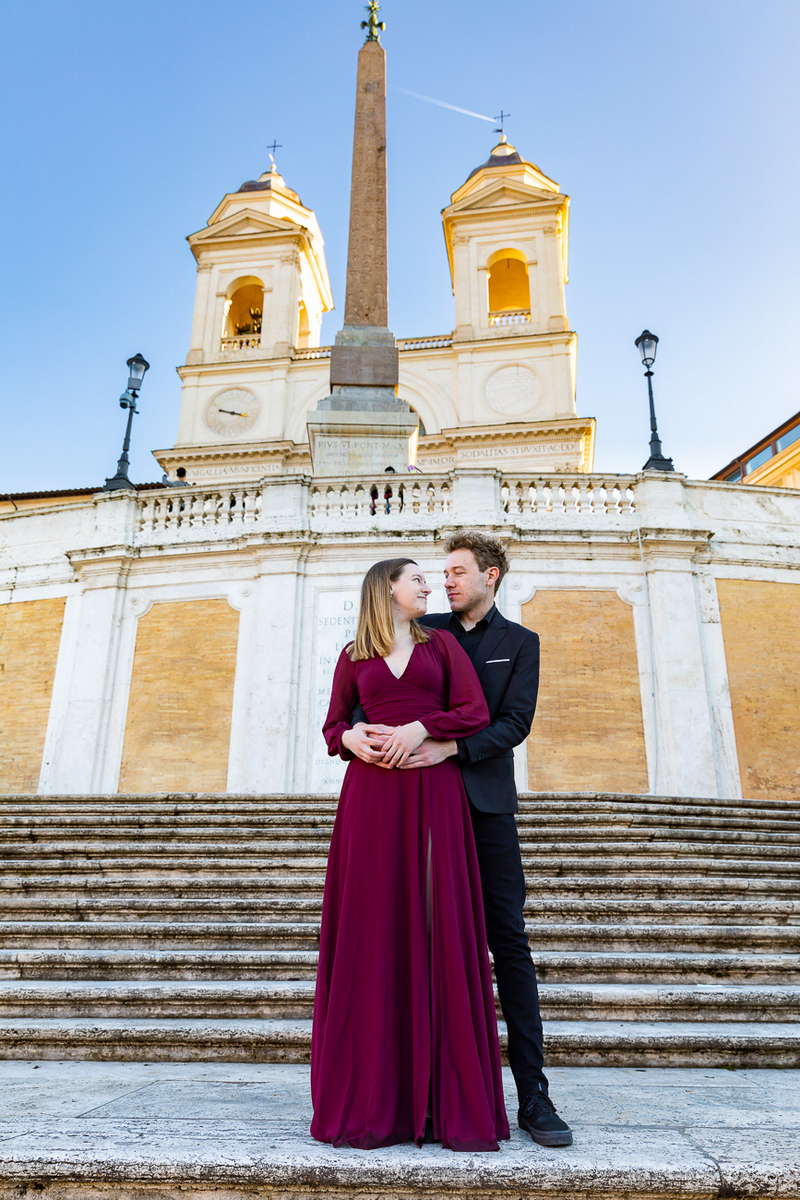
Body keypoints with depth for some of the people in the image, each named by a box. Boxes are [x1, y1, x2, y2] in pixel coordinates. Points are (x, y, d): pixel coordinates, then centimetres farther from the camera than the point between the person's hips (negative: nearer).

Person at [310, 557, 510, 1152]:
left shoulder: (441, 642, 13)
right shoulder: (353, 656, 14)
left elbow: (476, 713, 3)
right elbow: (332, 726, 14)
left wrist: (421, 727, -12)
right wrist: (350, 738, -8)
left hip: (434, 793, 0)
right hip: (372, 793, 1)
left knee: (440, 932, -3)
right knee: (374, 934, -1)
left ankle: (450, 1100, 4)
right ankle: (372, 1099, 8)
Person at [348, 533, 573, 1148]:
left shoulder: (519, 642, 9)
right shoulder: (424, 631, 12)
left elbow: (515, 722, -4)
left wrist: (449, 747, -19)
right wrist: (355, 727, -16)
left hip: (485, 801, -1)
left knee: (509, 940, -1)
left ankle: (533, 1093, 6)